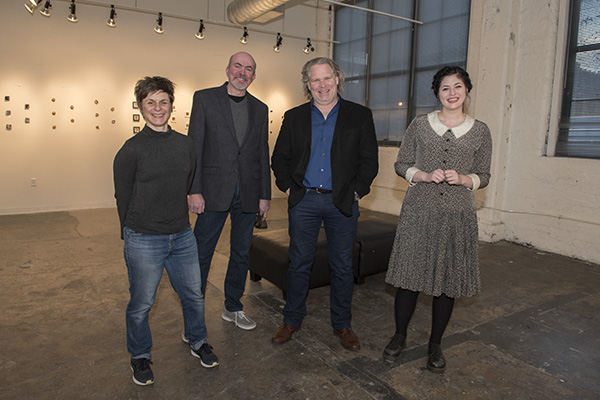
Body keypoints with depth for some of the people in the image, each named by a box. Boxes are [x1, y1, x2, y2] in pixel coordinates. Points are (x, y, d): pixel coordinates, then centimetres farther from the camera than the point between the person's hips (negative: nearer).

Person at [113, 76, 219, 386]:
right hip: (143, 241, -4)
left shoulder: (185, 144, 5)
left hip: (182, 236, 4)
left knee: (193, 295, 14)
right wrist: (134, 232, 7)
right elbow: (123, 196, -1)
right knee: (141, 304, 10)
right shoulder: (132, 149, -9)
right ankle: (140, 356, 35)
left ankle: (198, 343, 39)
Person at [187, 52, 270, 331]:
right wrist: (194, 190, -11)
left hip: (248, 193, 4)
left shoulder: (260, 109, 12)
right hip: (214, 191, -3)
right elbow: (195, 147, -4)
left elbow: (263, 154, 11)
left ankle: (233, 308, 30)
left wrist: (265, 195, 7)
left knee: (241, 254, 13)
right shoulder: (204, 98, 1)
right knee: (201, 254, 2)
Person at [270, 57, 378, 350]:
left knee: (342, 267, 8)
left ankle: (342, 324, 25)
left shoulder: (360, 116, 4)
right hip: (304, 201, 1)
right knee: (298, 263, 8)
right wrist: (288, 188, 2)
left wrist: (356, 191, -5)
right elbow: (279, 158, 11)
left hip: (342, 203, -1)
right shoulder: (294, 117, 8)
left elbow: (370, 160, 2)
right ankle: (292, 319, 26)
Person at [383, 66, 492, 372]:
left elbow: (483, 176, 11)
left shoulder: (479, 131, 8)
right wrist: (426, 176, -12)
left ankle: (435, 344, 26)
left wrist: (462, 179, -10)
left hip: (457, 215, 1)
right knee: (409, 277, 2)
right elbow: (401, 165, 6)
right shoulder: (420, 125, 5)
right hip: (419, 212, -1)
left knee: (447, 281, 7)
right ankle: (400, 336, 25)